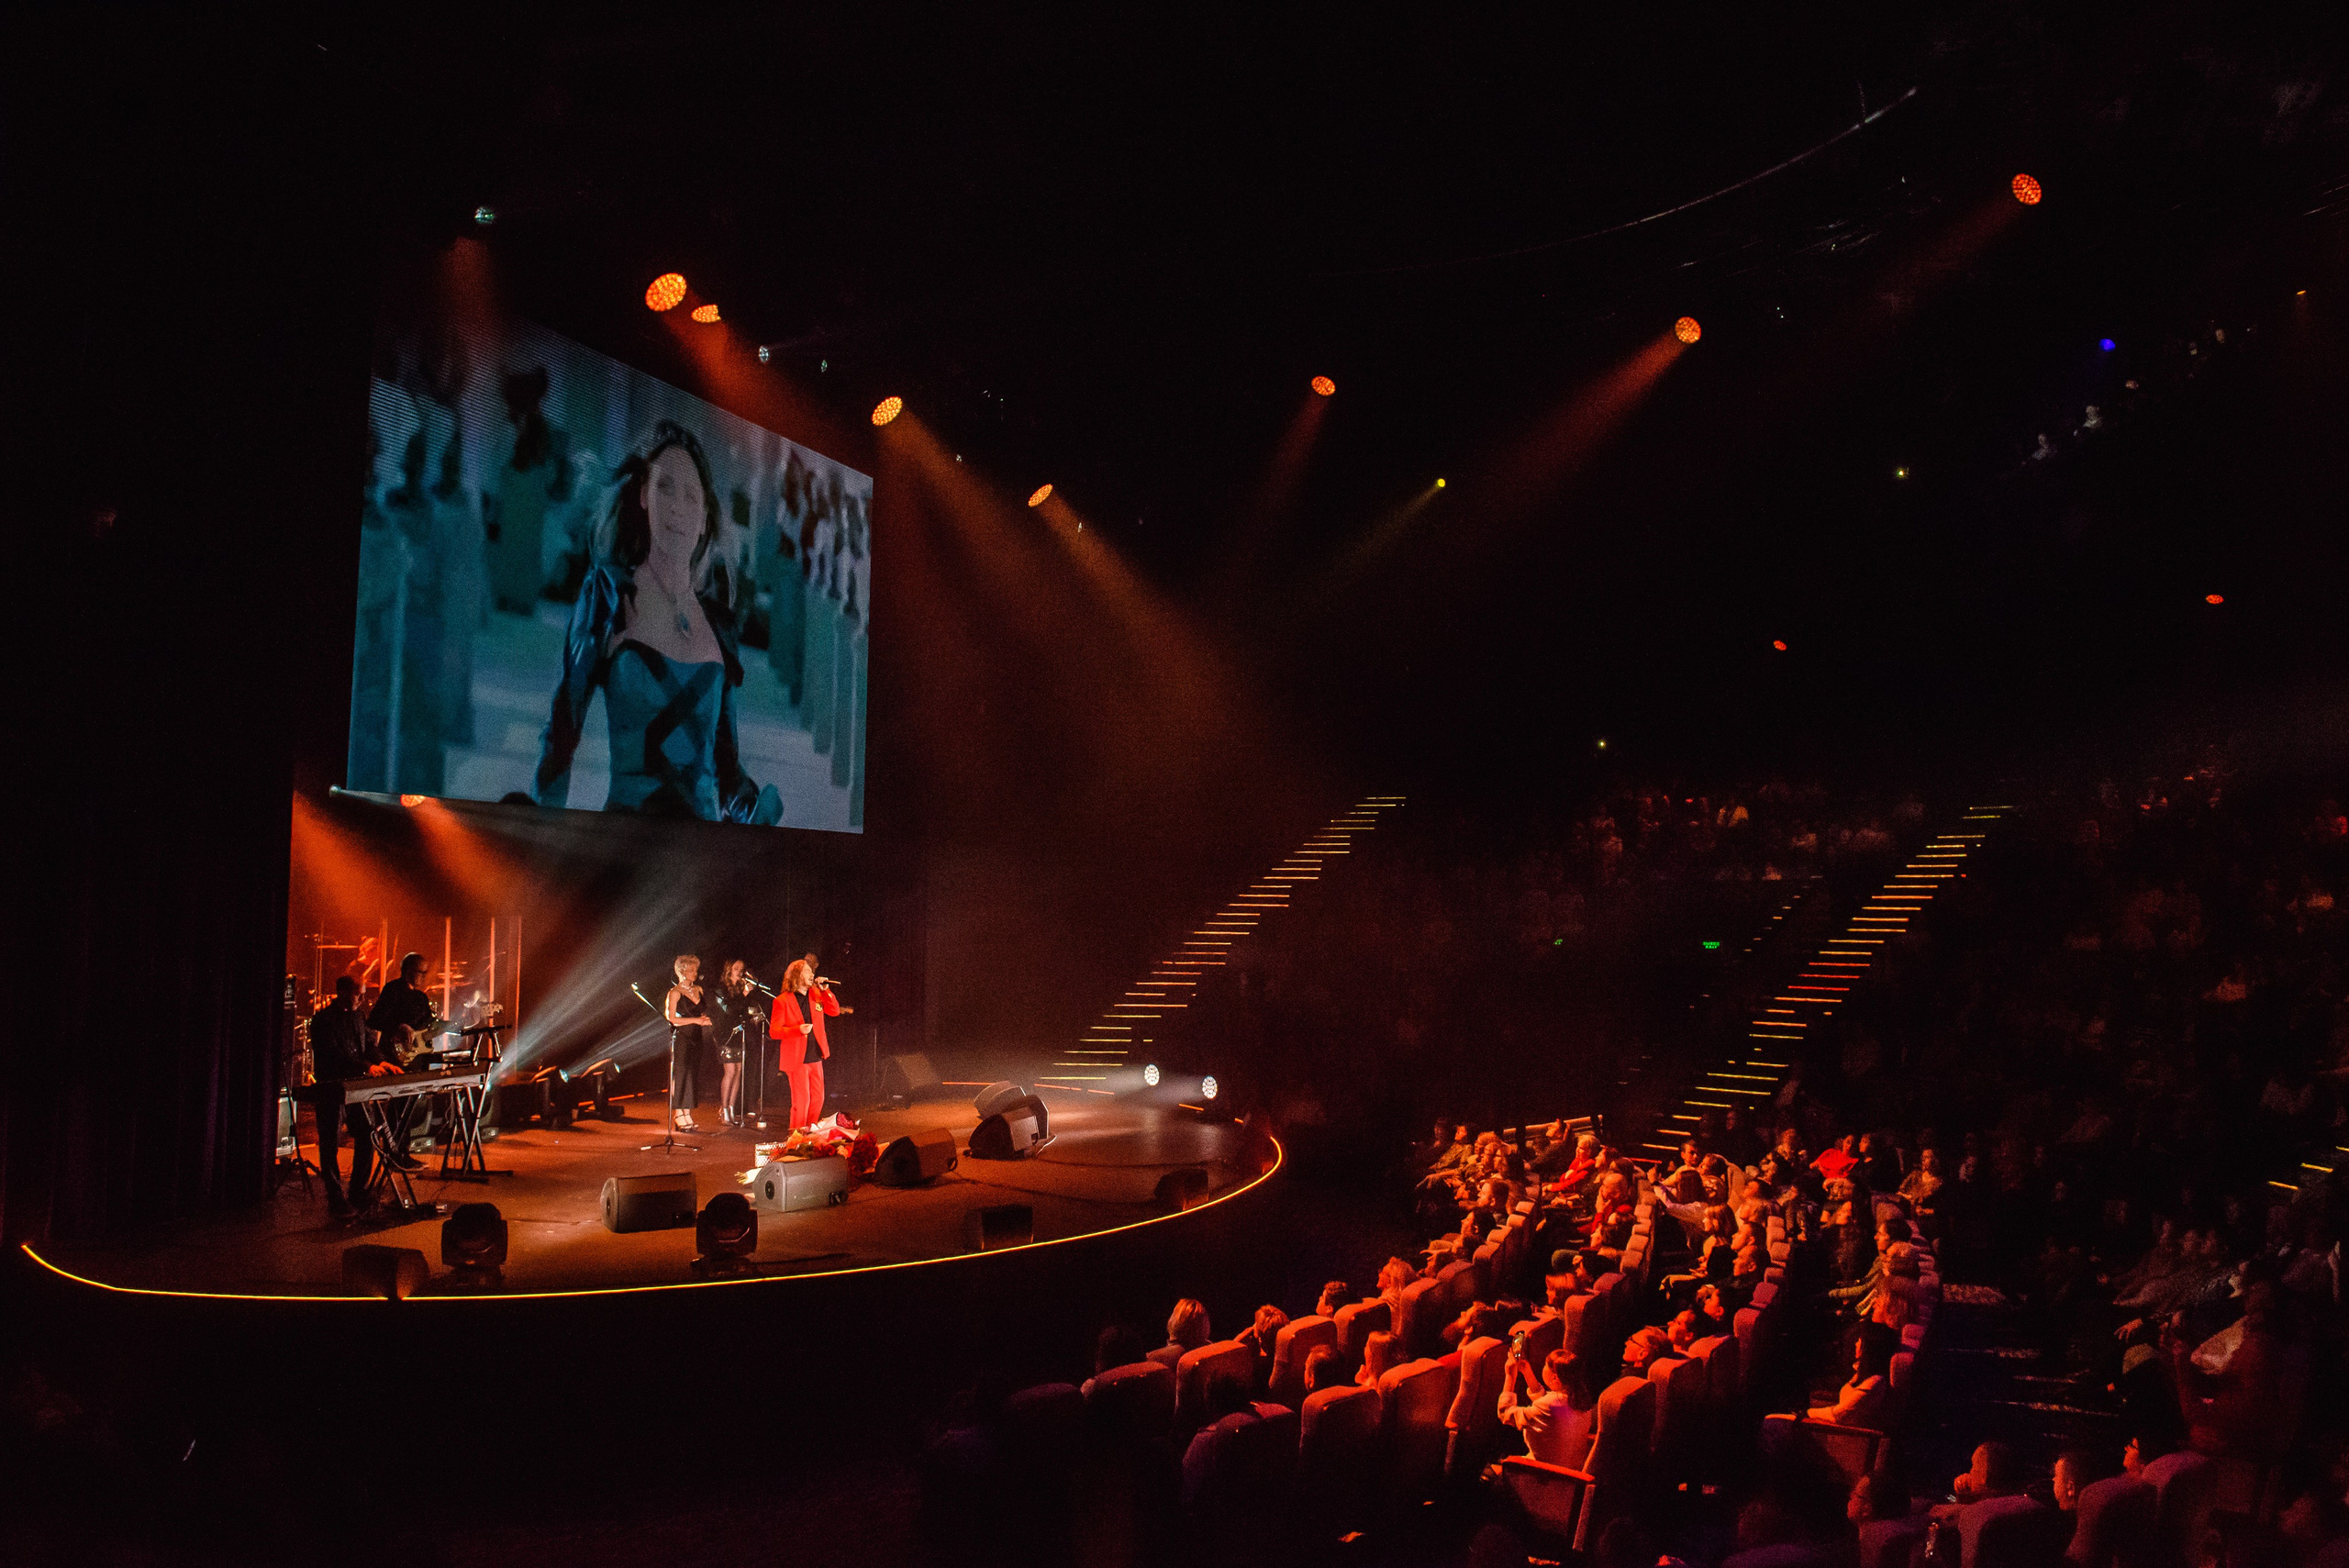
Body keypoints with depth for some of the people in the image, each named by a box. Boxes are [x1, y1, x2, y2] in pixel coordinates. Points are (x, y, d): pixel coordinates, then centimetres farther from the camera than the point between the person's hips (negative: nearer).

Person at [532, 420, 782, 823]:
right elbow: (564, 723, 2)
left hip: (706, 823, 3)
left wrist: (754, 809, -3)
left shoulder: (718, 623, 12)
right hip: (629, 818, -3)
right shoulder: (608, 595, 3)